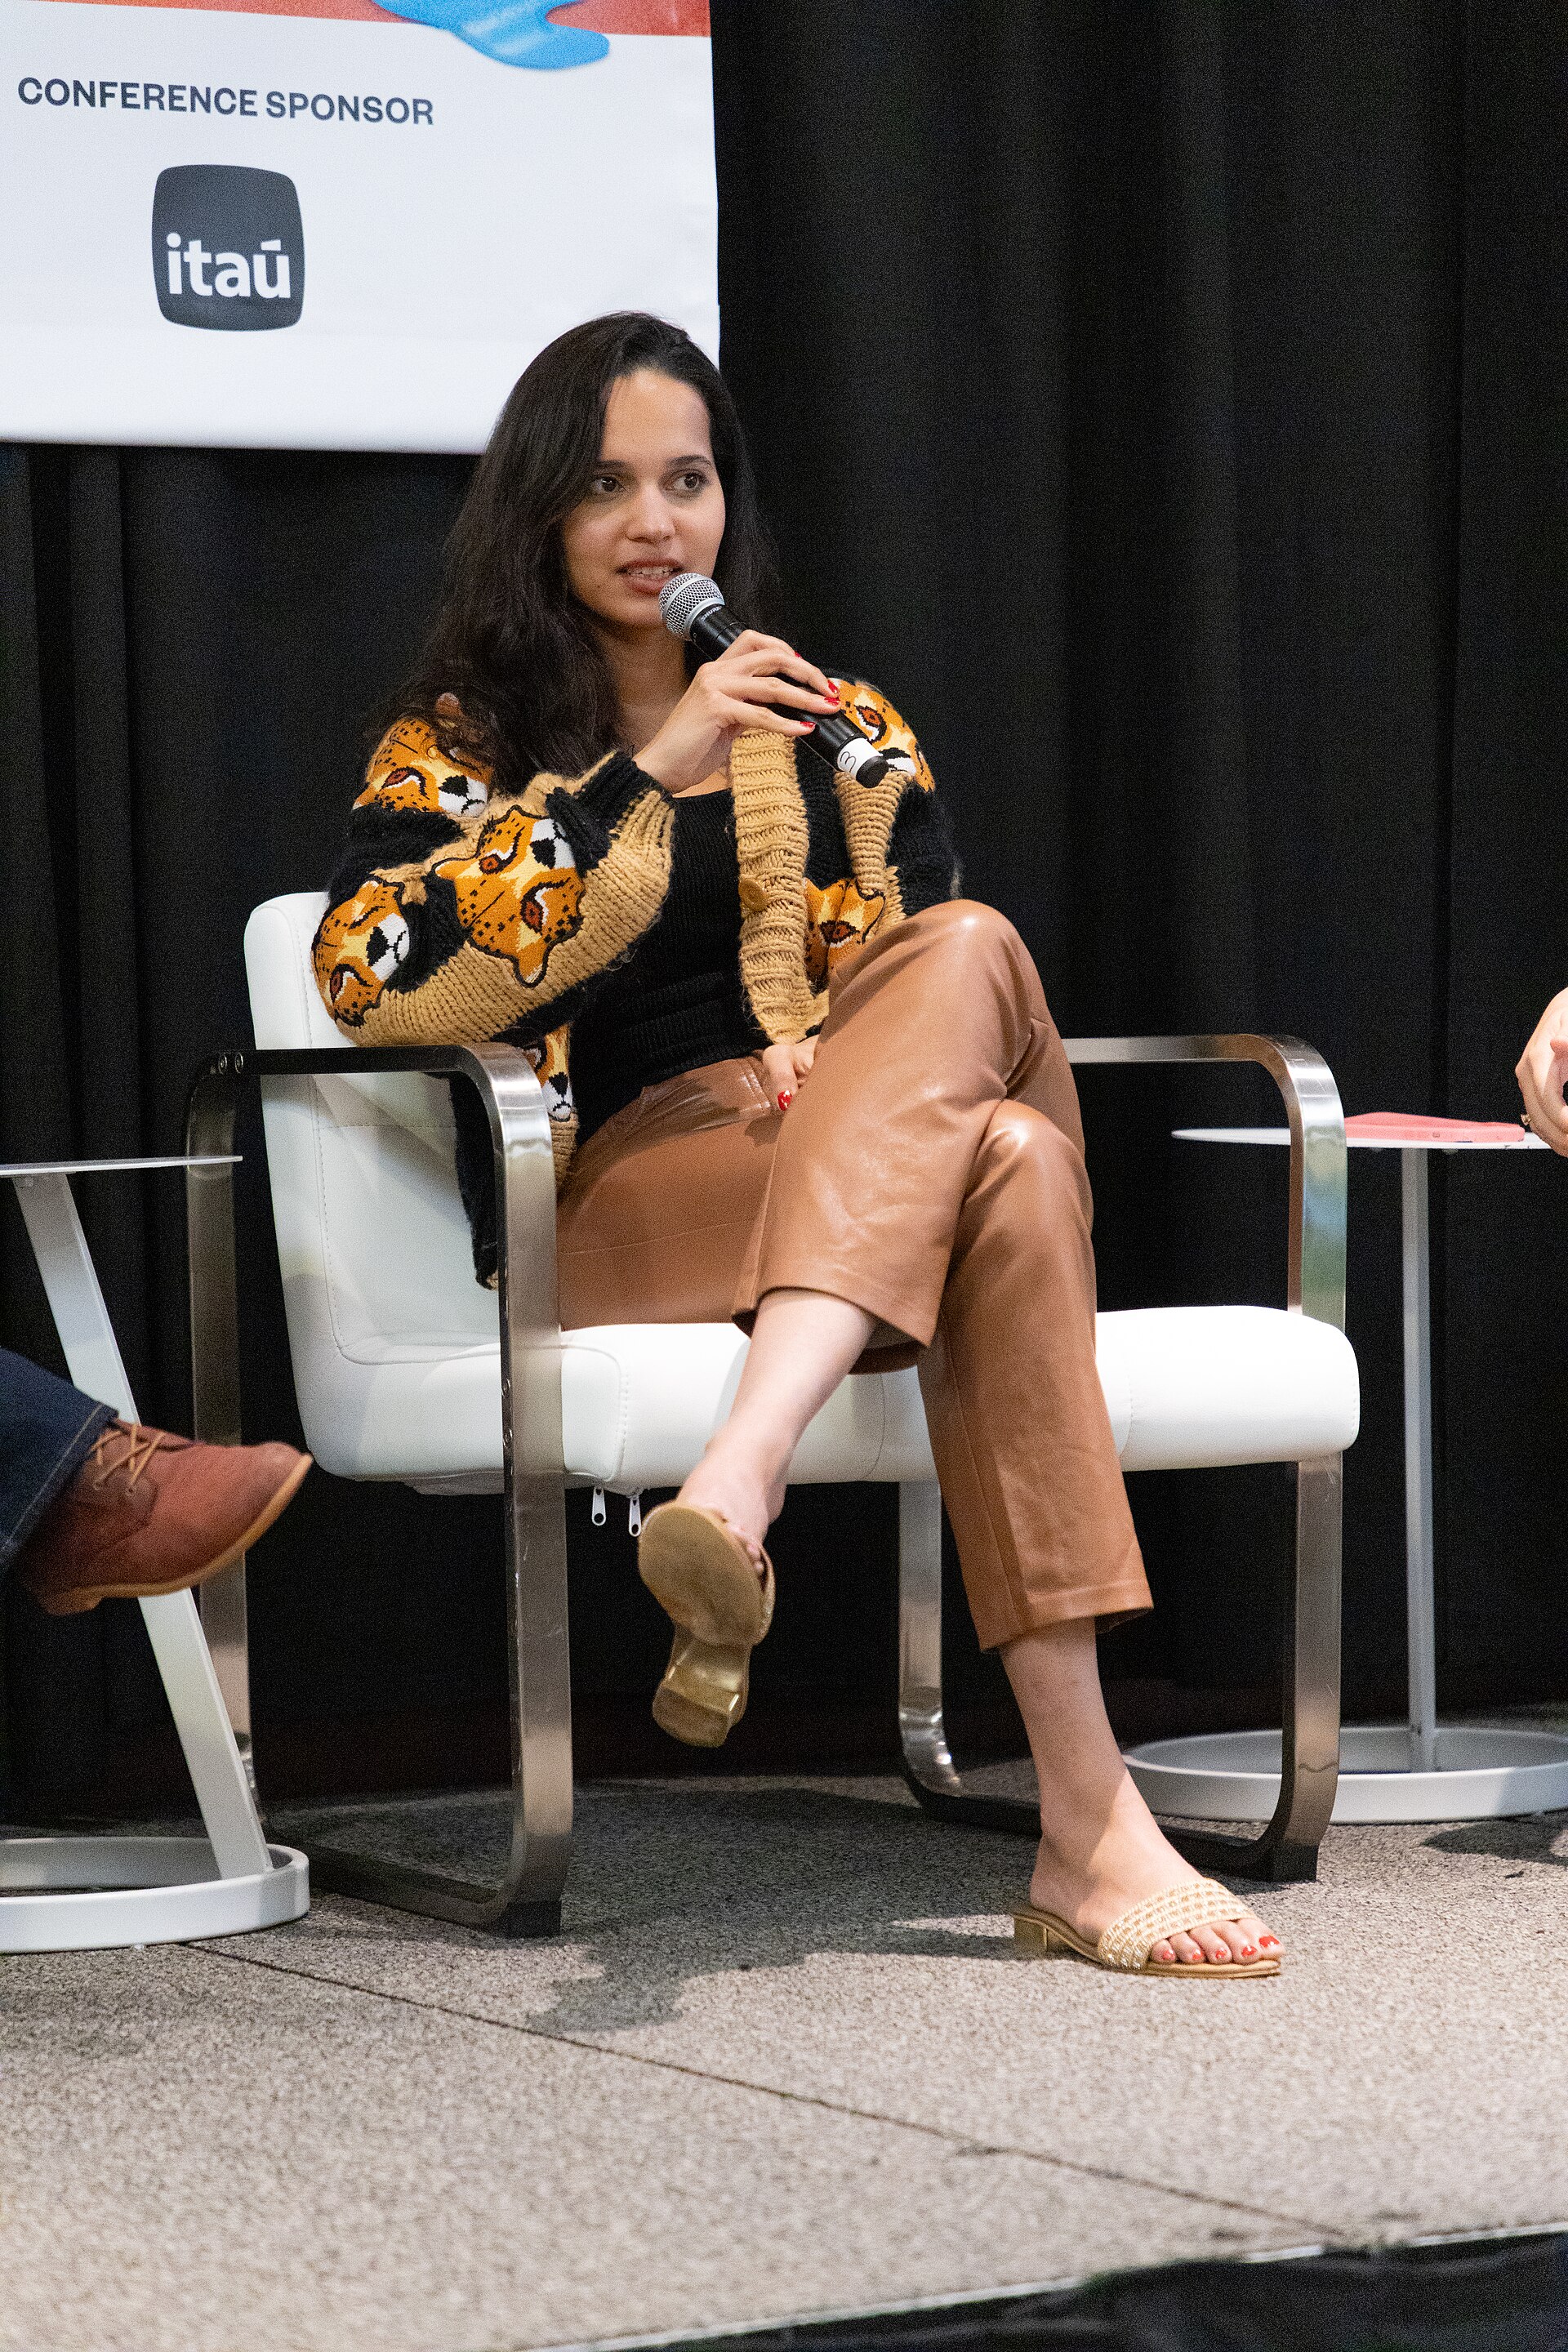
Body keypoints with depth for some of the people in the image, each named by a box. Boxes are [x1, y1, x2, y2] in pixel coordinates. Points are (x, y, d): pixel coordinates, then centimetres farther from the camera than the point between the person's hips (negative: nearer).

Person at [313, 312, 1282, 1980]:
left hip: (882, 1172, 3)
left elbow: (924, 979, 16)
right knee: (1009, 1166, -35)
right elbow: (369, 975, -7)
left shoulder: (836, 730, 23)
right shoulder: (462, 744, 13)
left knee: (967, 954, -34)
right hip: (620, 1201, -3)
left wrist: (838, 1079, -8)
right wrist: (648, 776, -10)